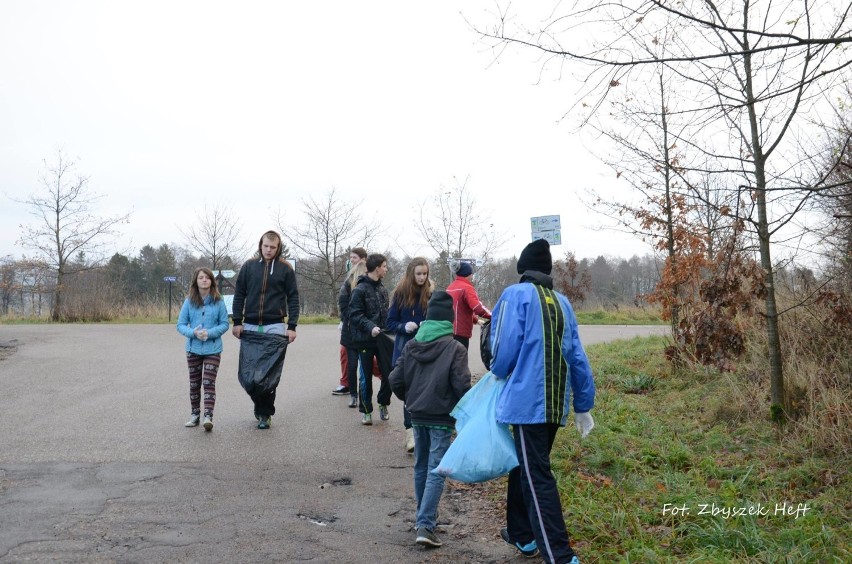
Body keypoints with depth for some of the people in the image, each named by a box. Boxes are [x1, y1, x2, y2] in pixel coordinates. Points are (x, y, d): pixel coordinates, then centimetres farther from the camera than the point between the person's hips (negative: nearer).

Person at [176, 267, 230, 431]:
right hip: (193, 348, 3)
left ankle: (208, 416, -12)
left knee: (209, 382, -10)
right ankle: (194, 415, 26)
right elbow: (181, 325, 1)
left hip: (213, 349, -2)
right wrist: (193, 332, -18)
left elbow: (224, 324, -2)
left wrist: (209, 333, -18)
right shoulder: (189, 302, -1)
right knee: (194, 383, 13)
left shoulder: (218, 301, -5)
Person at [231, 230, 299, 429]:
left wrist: (292, 326, -4)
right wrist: (237, 322, 2)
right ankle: (261, 404, 24)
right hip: (250, 327, 2)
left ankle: (265, 413, 9)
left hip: (275, 328, -2)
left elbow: (293, 298, 3)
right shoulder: (249, 266, 6)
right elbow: (239, 295, 9)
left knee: (271, 374, -1)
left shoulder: (285, 268, 2)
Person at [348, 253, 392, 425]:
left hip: (381, 338, 6)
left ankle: (383, 403, 25)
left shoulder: (382, 289, 12)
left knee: (389, 373, 2)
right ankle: (365, 411, 17)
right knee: (365, 377, 4)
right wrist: (370, 327, -25)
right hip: (365, 340, -5)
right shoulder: (360, 289, -10)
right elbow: (355, 314, -13)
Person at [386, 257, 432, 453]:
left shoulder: (430, 293, 1)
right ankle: (410, 432, -2)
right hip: (405, 348, -1)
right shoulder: (400, 293, 0)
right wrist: (404, 327, -15)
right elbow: (391, 322, 3)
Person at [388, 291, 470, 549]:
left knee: (421, 466, 19)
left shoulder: (411, 345, 3)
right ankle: (425, 525, -11)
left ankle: (425, 516, 31)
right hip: (441, 418, -5)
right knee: (436, 471, -3)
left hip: (417, 415, 5)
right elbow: (461, 385, -17)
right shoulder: (455, 348, -11)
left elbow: (395, 380, 1)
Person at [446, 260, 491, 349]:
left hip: (449, 331, 8)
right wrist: (492, 316, -12)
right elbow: (478, 308, -24)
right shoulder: (466, 287, -11)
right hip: (460, 332, -8)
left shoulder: (450, 287, 14)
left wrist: (475, 320, 20)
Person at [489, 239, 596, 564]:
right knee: (525, 465, 23)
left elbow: (506, 346, -12)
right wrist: (583, 406, 19)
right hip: (555, 403, 7)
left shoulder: (516, 294, -5)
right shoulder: (562, 302, 13)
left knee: (537, 478, -6)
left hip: (528, 400, -7)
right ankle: (522, 533, 35)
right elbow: (577, 358, 13)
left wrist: (498, 374, 11)